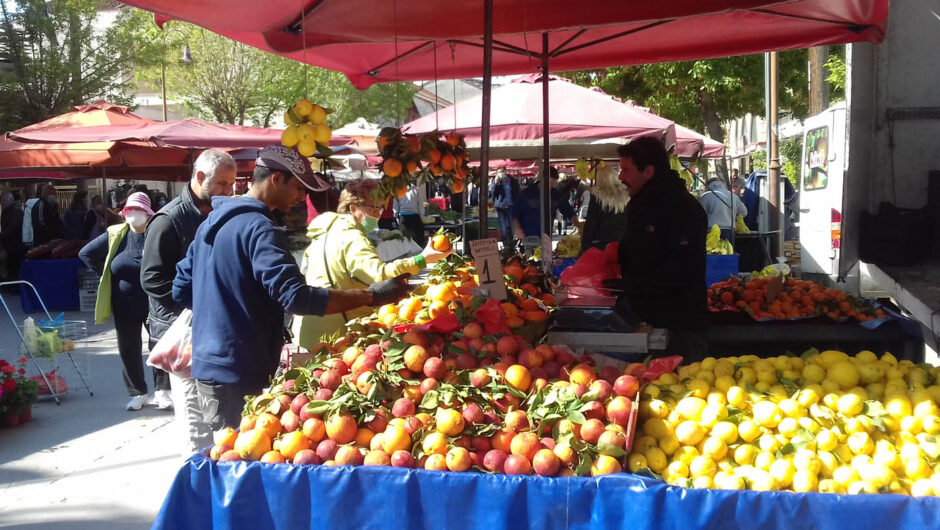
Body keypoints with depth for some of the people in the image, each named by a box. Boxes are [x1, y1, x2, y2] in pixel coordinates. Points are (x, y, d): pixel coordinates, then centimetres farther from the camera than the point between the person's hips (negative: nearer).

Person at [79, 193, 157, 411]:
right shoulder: (115, 235, 1)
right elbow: (86, 253, 11)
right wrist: (106, 274, 6)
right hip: (125, 306, 4)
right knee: (128, 350, 10)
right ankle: (138, 393, 25)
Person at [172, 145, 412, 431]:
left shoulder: (214, 221, 13)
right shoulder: (258, 228, -18)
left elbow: (182, 290, 18)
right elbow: (296, 296, -28)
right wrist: (372, 295, -25)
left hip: (207, 364, 10)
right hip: (239, 373, -9)